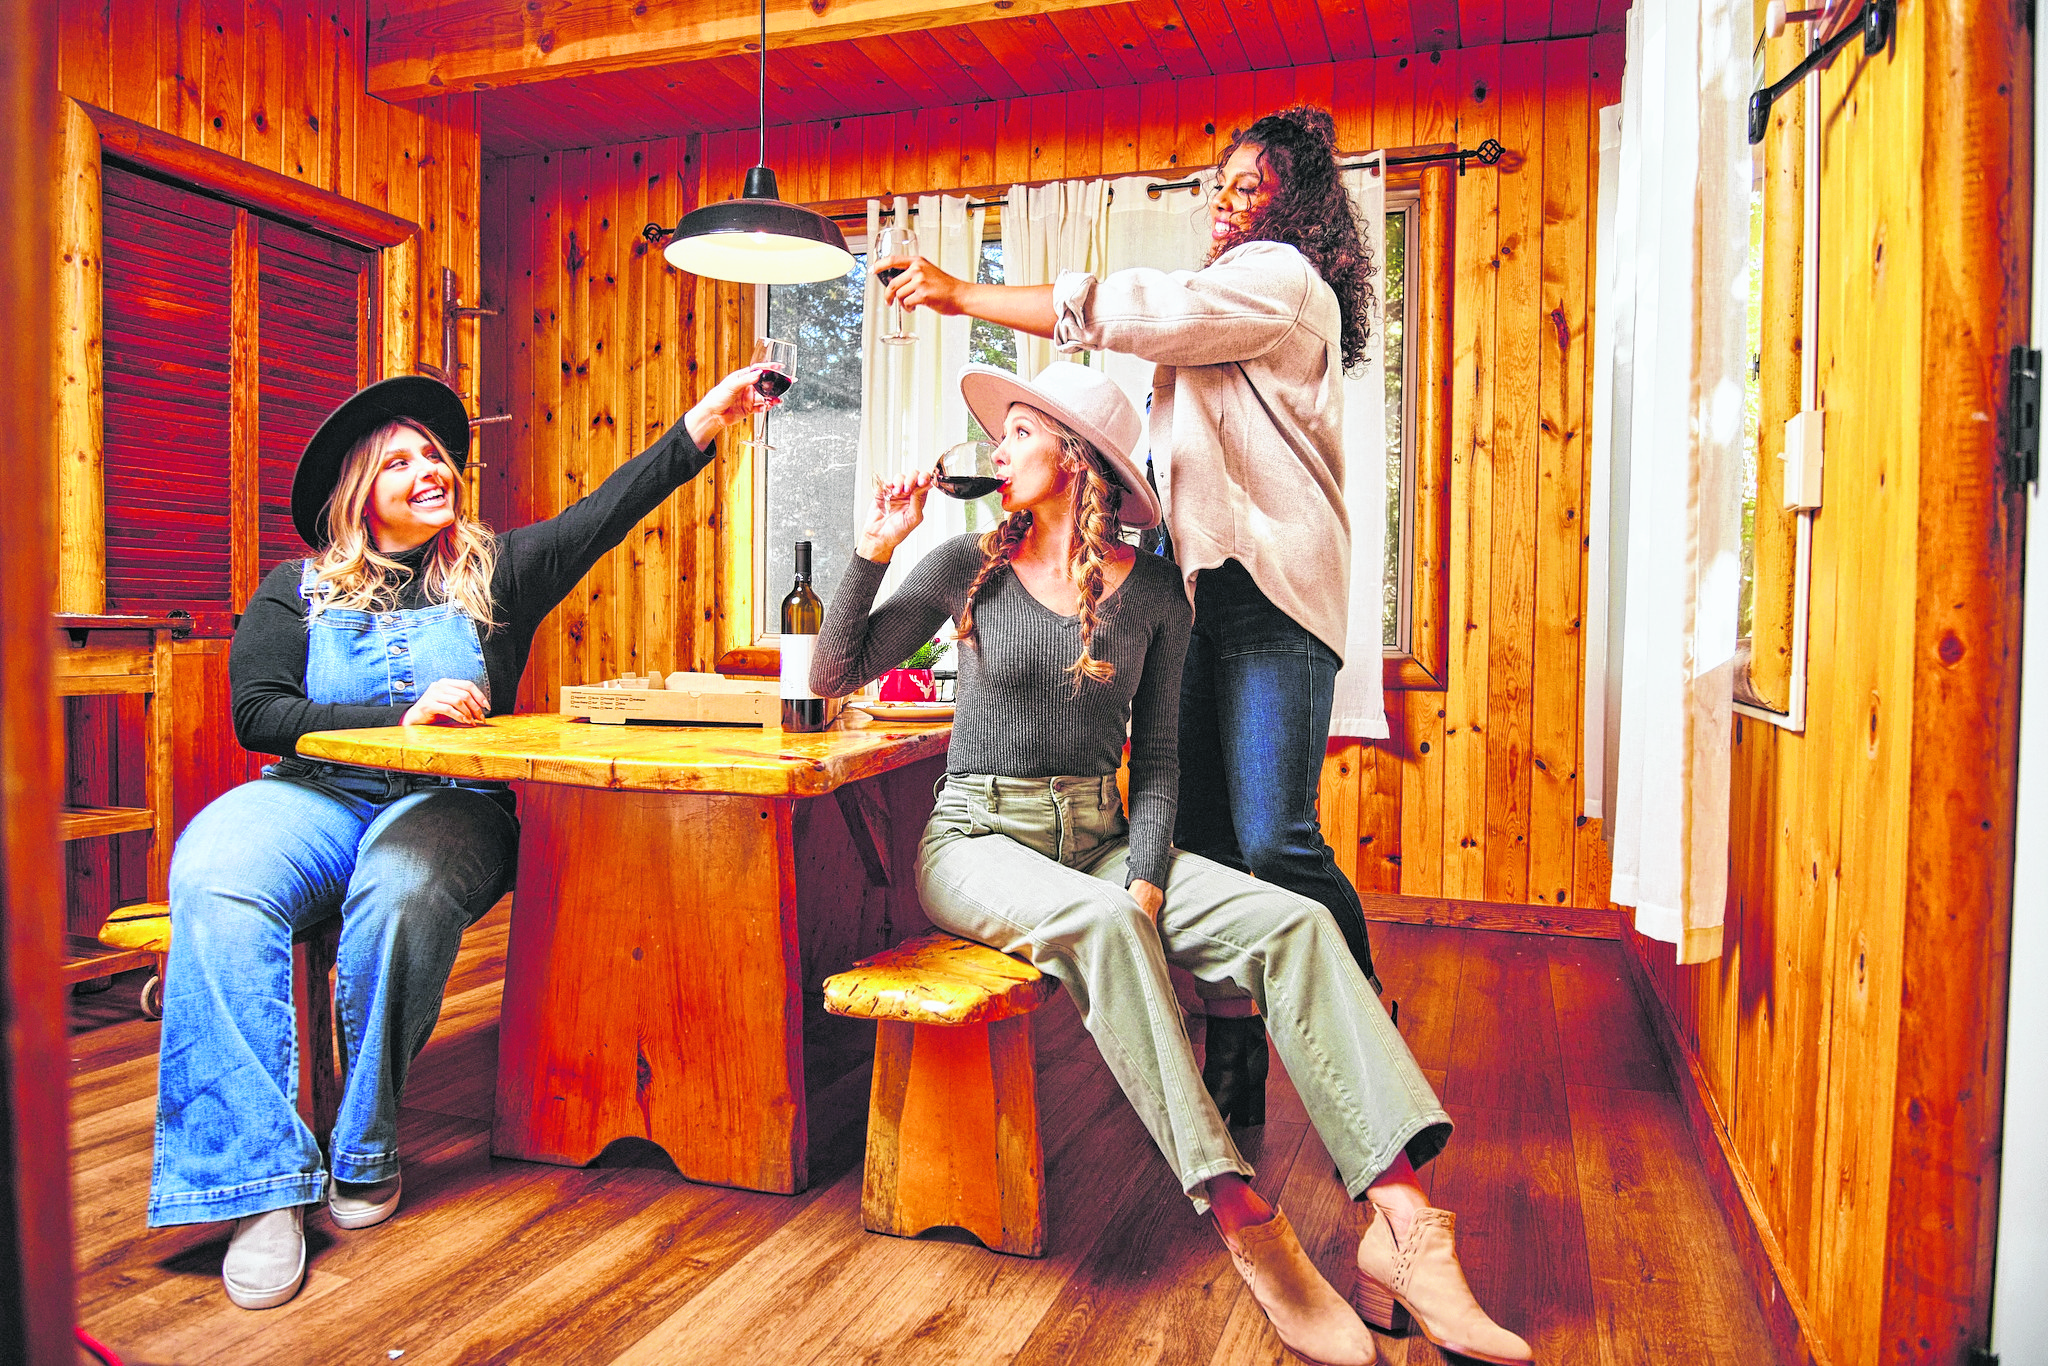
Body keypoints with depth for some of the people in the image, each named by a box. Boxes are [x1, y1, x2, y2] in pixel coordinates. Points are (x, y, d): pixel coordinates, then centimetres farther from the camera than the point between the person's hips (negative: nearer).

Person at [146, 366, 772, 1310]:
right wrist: (401, 717, -10)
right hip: (317, 794, 2)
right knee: (215, 879, -31)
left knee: (403, 888, -36)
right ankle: (261, 1182, -28)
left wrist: (705, 420, -14)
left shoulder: (497, 573, 12)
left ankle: (365, 1155, -16)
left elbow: (608, 512, -2)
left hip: (451, 802, -1)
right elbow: (258, 715, 3)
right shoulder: (297, 591, 14)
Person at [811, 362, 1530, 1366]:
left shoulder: (1152, 592, 5)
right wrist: (874, 551, -10)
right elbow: (834, 674, 2)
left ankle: (1401, 1223, -26)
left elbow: (1156, 762, 5)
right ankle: (1249, 1234, -33)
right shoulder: (971, 566, 2)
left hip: (1099, 838, 3)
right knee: (1100, 924, -37)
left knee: (1295, 924, -21)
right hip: (977, 841, -2)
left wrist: (1147, 882, -10)